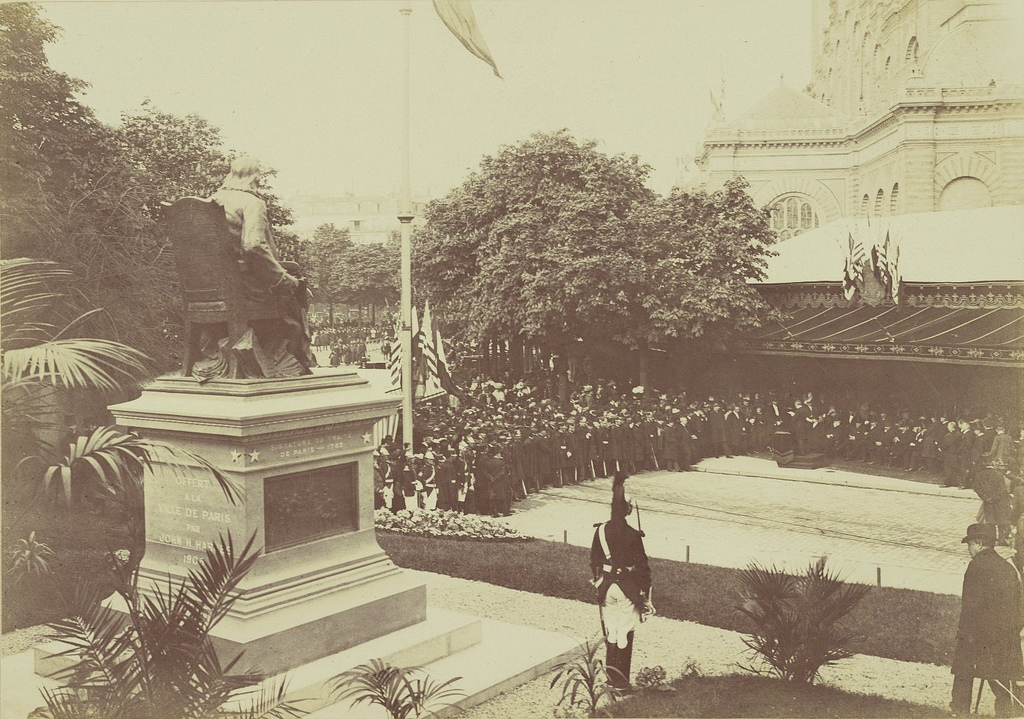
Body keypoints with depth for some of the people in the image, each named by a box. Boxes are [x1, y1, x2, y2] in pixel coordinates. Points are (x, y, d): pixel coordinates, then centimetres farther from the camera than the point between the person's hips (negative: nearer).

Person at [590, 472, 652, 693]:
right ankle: (622, 682, 11)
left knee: (610, 633, 16)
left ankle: (612, 678, 23)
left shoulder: (600, 531, -6)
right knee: (625, 636, 7)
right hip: (628, 588, -3)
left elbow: (594, 561, 4)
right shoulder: (633, 535, -17)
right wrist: (646, 594, -2)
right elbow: (642, 566, -11)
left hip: (607, 586, 4)